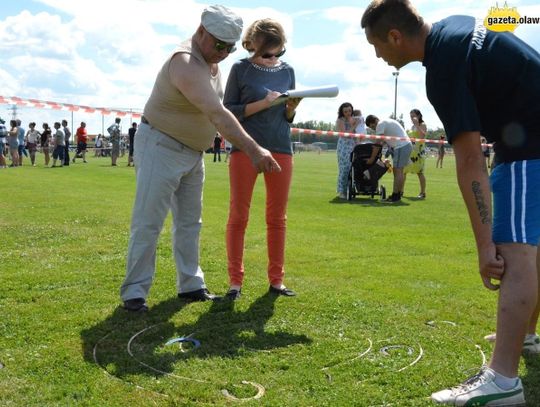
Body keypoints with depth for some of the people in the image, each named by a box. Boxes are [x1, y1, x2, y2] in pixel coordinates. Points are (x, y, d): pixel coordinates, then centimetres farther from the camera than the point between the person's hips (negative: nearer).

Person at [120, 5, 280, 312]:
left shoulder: (212, 61, 5)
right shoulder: (186, 63, -26)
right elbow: (217, 115, -38)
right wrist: (253, 150, -44)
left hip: (193, 152, 9)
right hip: (161, 147, -9)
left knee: (189, 221, 11)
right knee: (148, 223, -6)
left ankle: (191, 285, 19)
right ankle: (134, 291, 1)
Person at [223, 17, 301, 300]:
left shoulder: (287, 71, 10)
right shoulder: (241, 69, -1)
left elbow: (288, 118, 14)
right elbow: (228, 111, -4)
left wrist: (292, 107, -8)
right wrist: (261, 104, -16)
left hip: (281, 149, 4)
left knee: (277, 217, 6)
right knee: (238, 216, -1)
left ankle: (276, 280, 14)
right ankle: (235, 281, 7)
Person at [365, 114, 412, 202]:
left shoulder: (380, 124, -8)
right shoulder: (386, 122, 22)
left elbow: (377, 144, -10)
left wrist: (372, 158, -4)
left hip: (402, 146, -10)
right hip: (407, 145, 10)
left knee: (398, 171, -8)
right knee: (396, 171, 13)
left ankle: (396, 196, -6)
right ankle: (398, 194, 16)